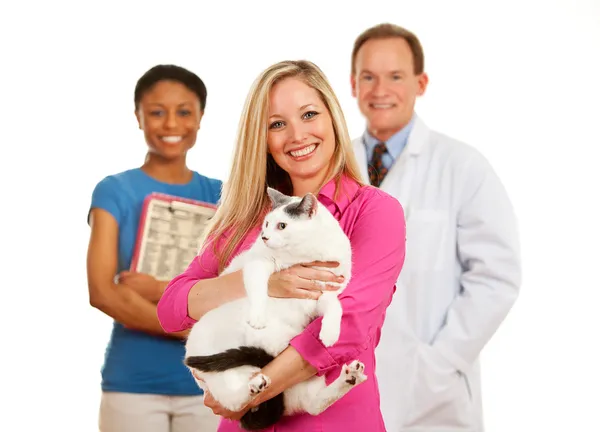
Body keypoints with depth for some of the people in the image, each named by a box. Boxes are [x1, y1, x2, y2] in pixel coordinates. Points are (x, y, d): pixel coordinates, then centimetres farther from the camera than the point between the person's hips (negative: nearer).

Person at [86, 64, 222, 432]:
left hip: (206, 384, 2)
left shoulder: (221, 197, 6)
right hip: (132, 384, -2)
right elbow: (102, 293, -10)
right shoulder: (115, 191, 0)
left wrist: (162, 290, -15)